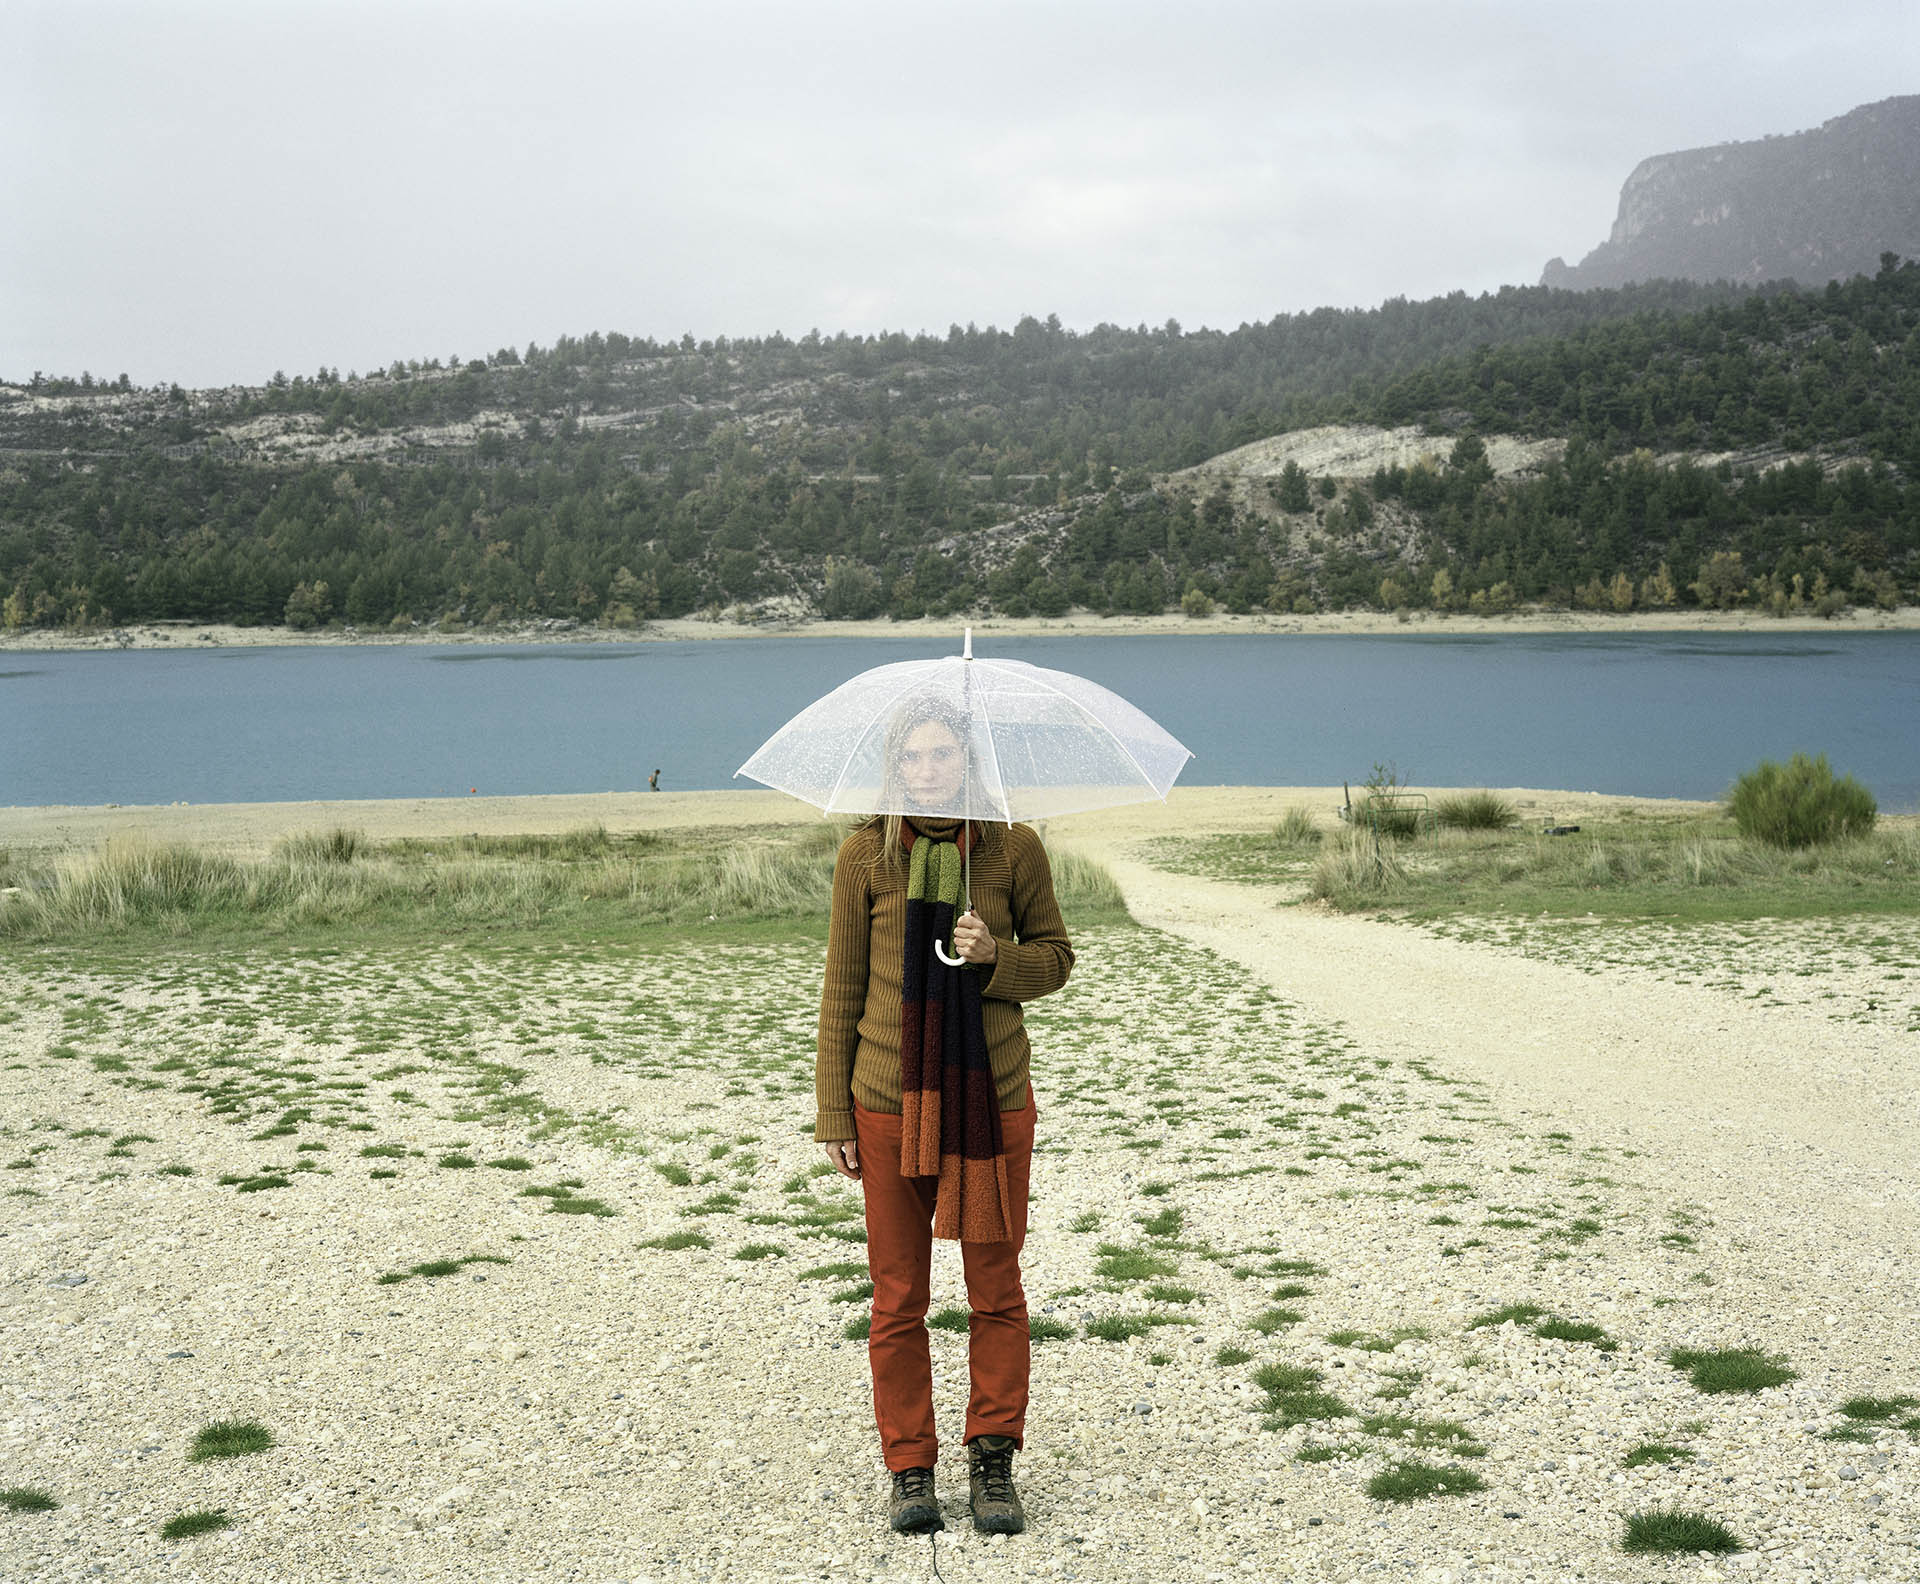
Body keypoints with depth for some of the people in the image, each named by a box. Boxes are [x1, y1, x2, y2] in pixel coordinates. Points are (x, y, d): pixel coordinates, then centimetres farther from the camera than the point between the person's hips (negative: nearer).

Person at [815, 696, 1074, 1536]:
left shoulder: (1014, 848, -2)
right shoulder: (865, 855, -2)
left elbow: (1055, 955, 8)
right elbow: (841, 987, 2)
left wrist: (995, 957, -15)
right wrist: (832, 1113, 0)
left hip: (990, 1096, 0)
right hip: (889, 1099, 0)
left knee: (996, 1291, 7)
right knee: (898, 1299, 7)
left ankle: (993, 1461, 21)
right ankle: (909, 1468, 19)